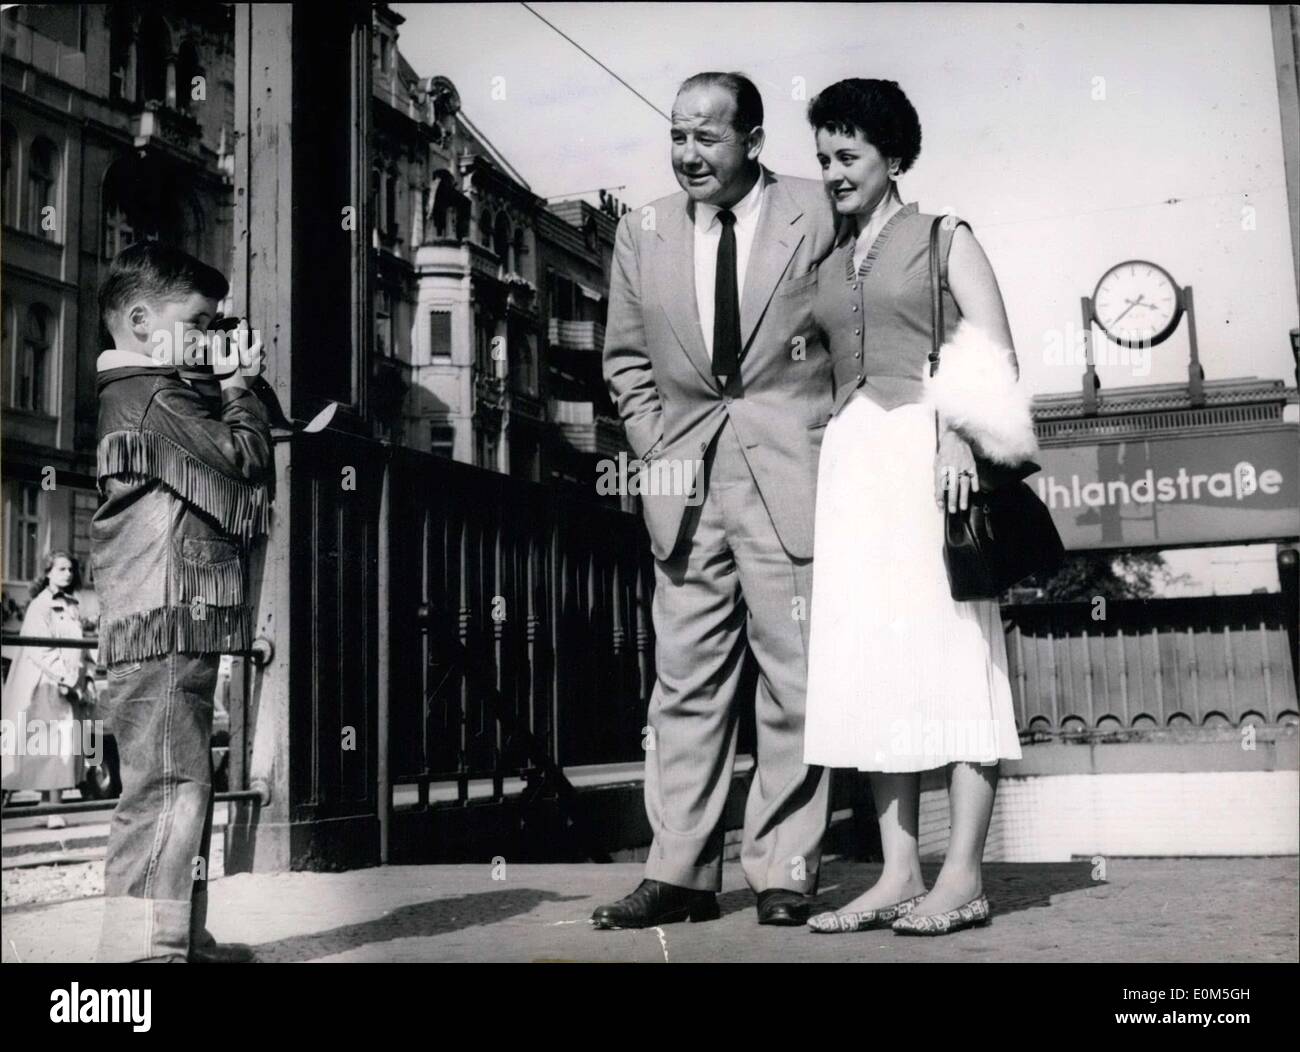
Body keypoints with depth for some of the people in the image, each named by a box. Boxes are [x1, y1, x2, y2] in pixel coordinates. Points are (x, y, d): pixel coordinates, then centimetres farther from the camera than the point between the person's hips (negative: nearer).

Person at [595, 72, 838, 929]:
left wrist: (836, 447, -2)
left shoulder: (818, 213, -1)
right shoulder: (642, 233, 9)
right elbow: (626, 359, 17)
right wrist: (657, 448, 6)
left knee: (794, 680, 0)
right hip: (686, 484, 3)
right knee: (686, 682, 5)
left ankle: (785, 872, 11)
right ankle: (680, 873, 11)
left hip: (792, 478, -3)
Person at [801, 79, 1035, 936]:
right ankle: (900, 873, 1)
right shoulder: (828, 268, 21)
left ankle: (963, 876, -6)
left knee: (949, 645, -7)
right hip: (853, 462, 5)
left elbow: (999, 355, -1)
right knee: (871, 659, -1)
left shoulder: (945, 239, 9)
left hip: (930, 454, -5)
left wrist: (962, 430, -16)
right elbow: (821, 369, 15)